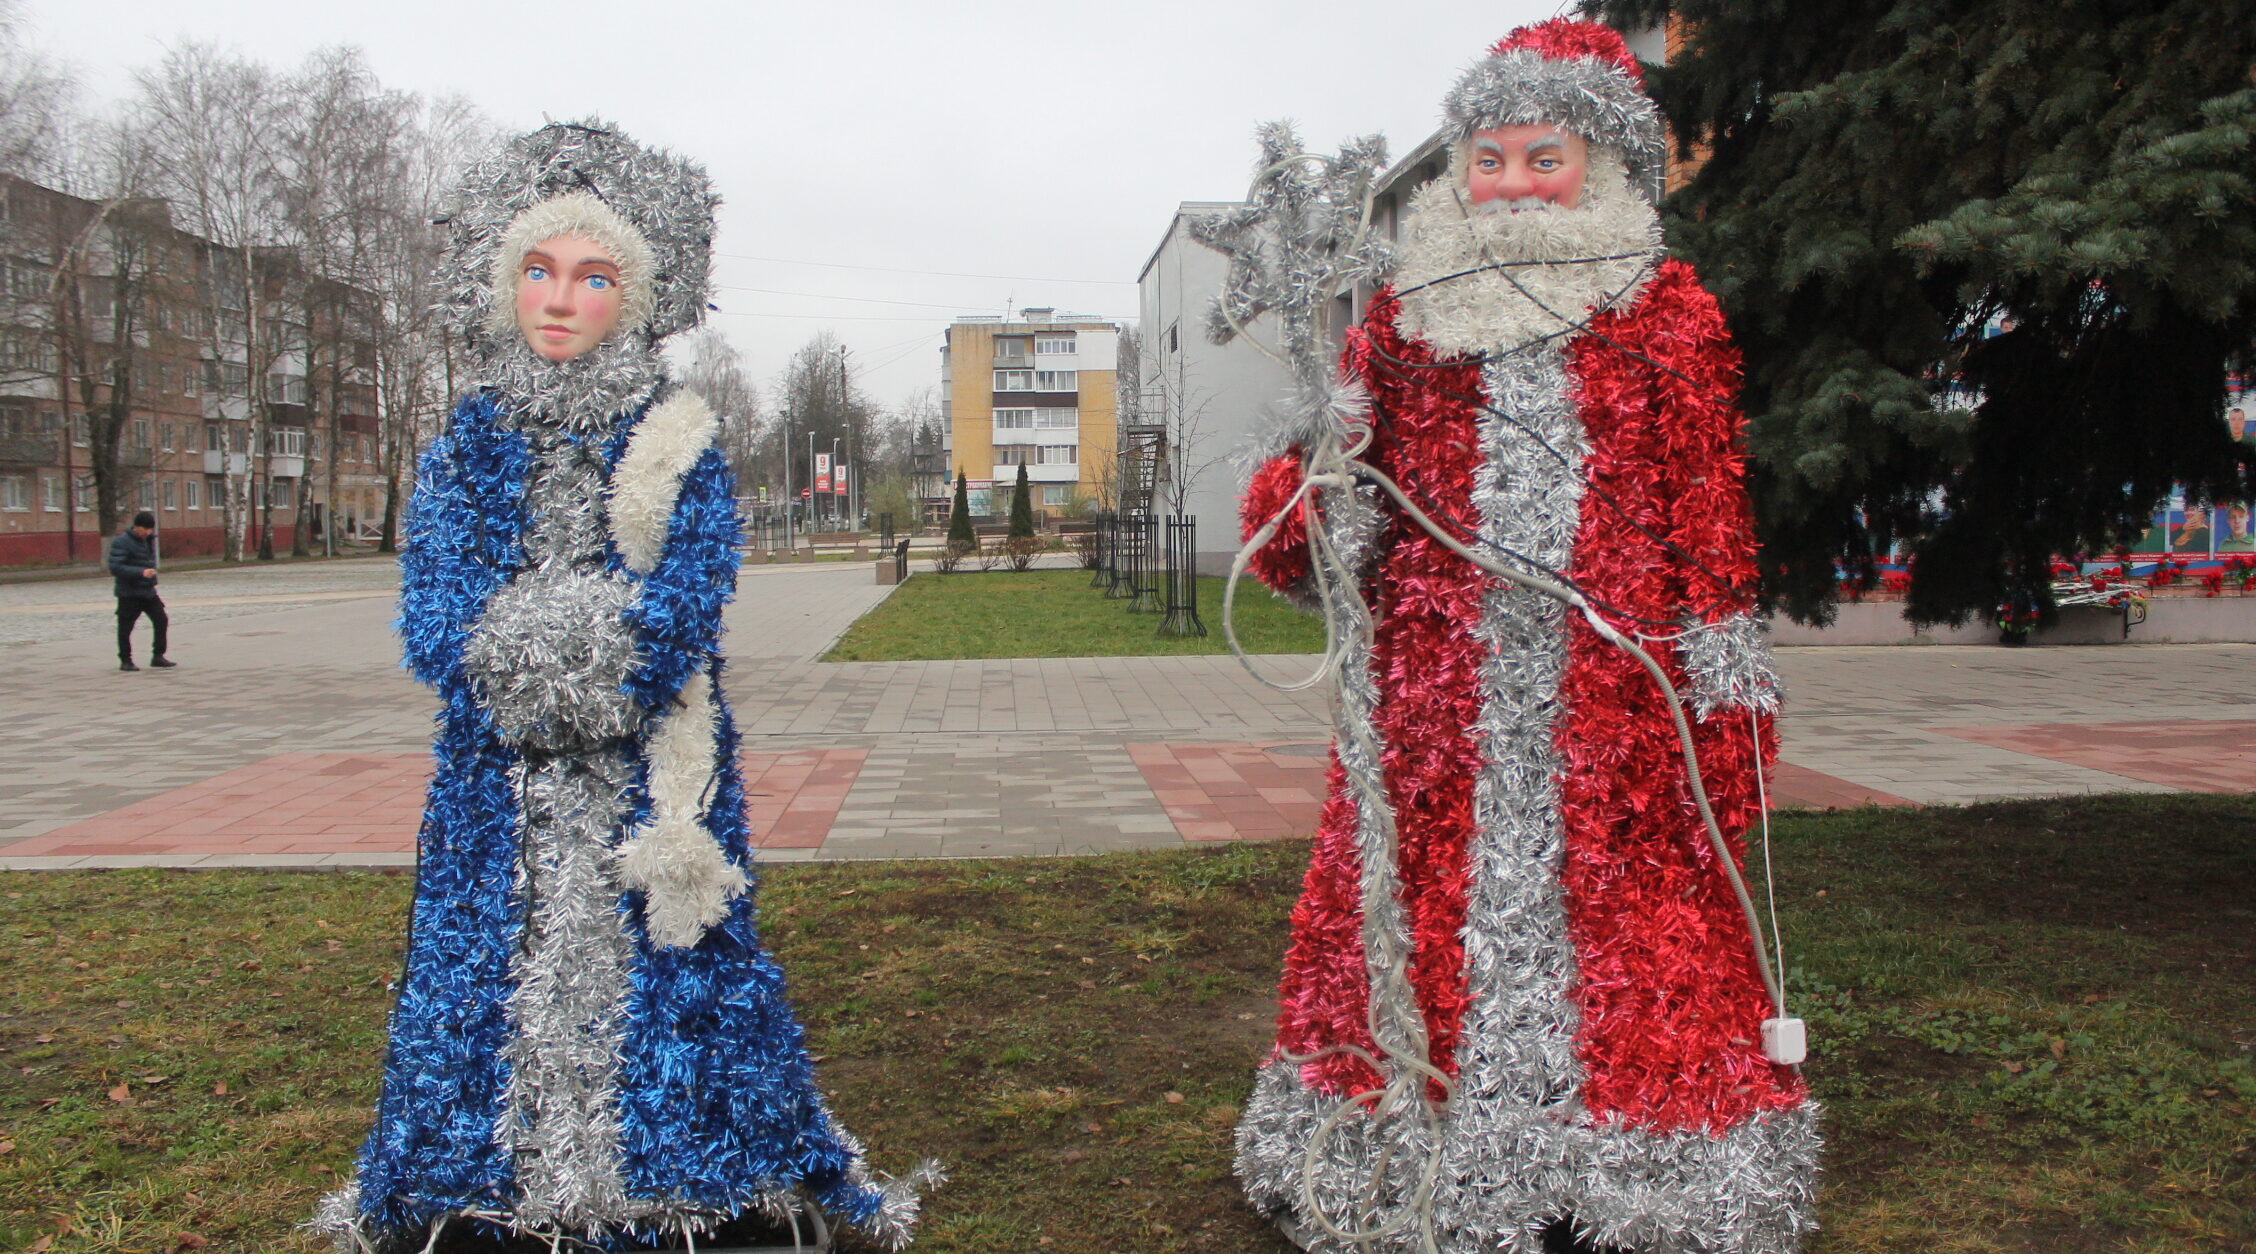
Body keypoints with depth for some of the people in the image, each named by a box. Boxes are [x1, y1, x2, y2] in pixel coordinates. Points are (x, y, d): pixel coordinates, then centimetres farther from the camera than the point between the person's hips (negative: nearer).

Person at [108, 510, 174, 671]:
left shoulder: (148, 540, 11)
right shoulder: (122, 542, -15)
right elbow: (115, 567, -22)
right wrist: (141, 572, -30)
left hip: (148, 591, 7)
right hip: (129, 593, -7)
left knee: (161, 620, 3)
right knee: (125, 627, 2)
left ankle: (158, 656, 11)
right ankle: (125, 660, 12)